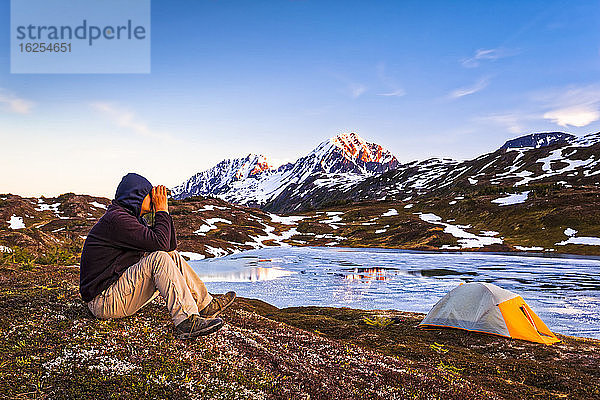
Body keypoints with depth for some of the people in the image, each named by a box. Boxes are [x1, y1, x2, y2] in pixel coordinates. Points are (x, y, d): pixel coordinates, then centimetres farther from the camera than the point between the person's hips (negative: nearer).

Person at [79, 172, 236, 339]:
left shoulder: (134, 219, 13)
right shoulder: (116, 218, -19)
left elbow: (171, 245, 9)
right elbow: (160, 243, -27)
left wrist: (163, 211, 2)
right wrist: (162, 211, -14)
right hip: (103, 301, -10)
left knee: (173, 256, 5)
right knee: (159, 258, -25)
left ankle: (207, 305, 8)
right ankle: (186, 321, -33)